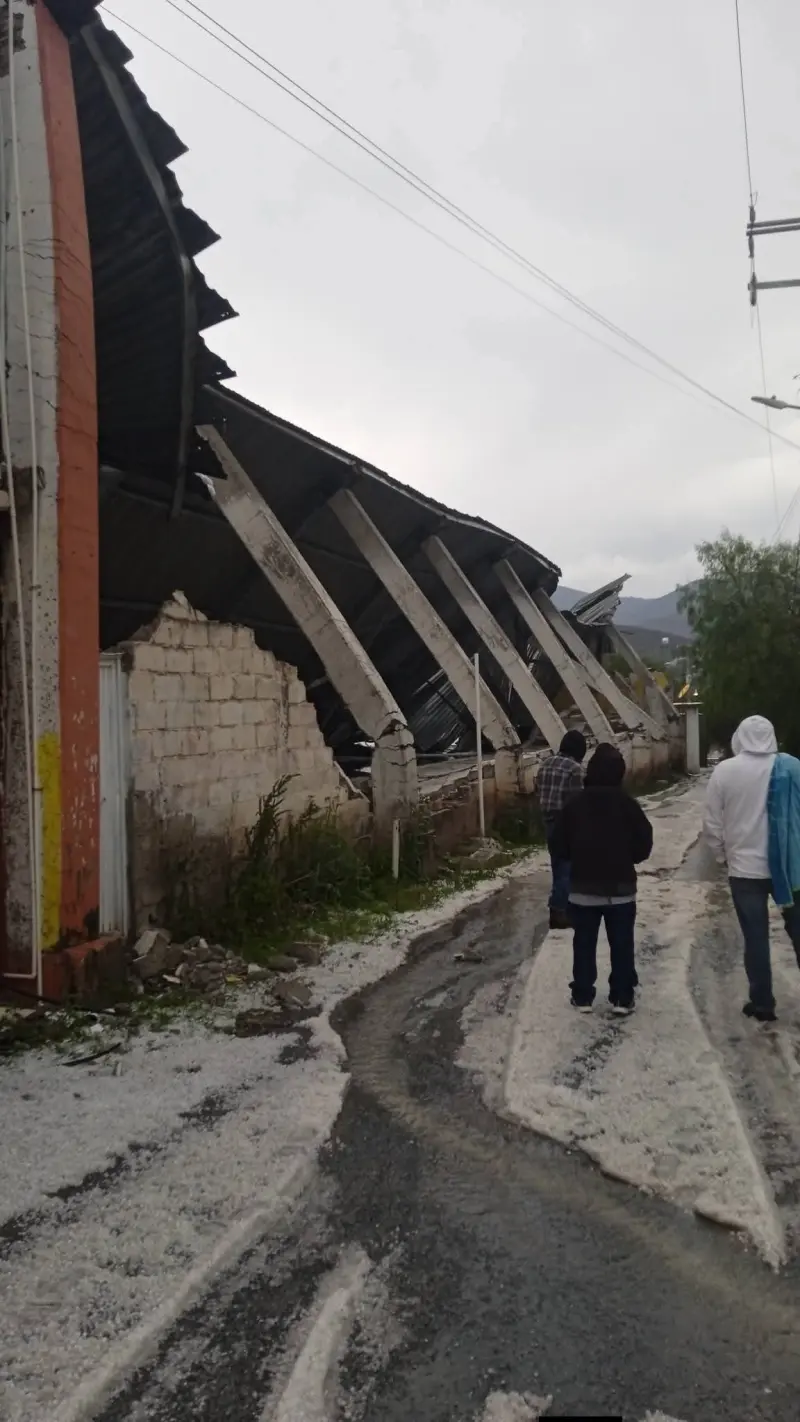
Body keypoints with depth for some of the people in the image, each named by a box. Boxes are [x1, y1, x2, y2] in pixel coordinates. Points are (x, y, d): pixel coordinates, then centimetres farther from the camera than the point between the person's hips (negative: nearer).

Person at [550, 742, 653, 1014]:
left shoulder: (575, 805, -6)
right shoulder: (629, 804, -8)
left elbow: (559, 846, -2)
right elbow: (644, 844, -5)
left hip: (583, 888, 1)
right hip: (621, 888, -1)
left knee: (584, 943, 11)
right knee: (622, 944, 9)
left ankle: (582, 996, 15)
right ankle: (622, 998, 12)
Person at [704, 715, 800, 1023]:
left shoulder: (724, 771, -8)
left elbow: (712, 823, -4)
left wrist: (722, 855, 12)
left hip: (745, 867, -1)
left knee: (756, 937, 7)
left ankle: (762, 1003, 13)